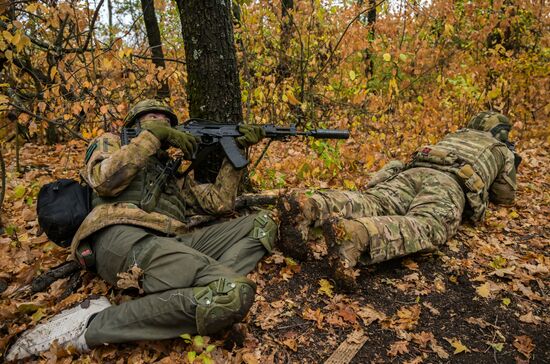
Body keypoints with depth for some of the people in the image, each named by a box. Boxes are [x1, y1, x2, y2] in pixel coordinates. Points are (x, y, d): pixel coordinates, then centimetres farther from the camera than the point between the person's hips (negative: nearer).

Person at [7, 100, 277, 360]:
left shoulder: (173, 174, 36)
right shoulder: (111, 142, 22)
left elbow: (219, 203, 27)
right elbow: (104, 180, -3)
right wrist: (153, 135, 0)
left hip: (170, 244, 7)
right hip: (122, 238, -7)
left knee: (262, 224, -1)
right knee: (233, 293, -30)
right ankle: (94, 325, -16)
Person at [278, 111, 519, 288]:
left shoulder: (458, 134, 45)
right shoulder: (504, 151, 34)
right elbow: (506, 195, 41)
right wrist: (485, 186, 61)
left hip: (414, 171, 5)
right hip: (450, 183, -5)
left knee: (369, 205, -18)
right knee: (423, 228, -31)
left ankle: (307, 206, -48)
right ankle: (352, 236, -63)